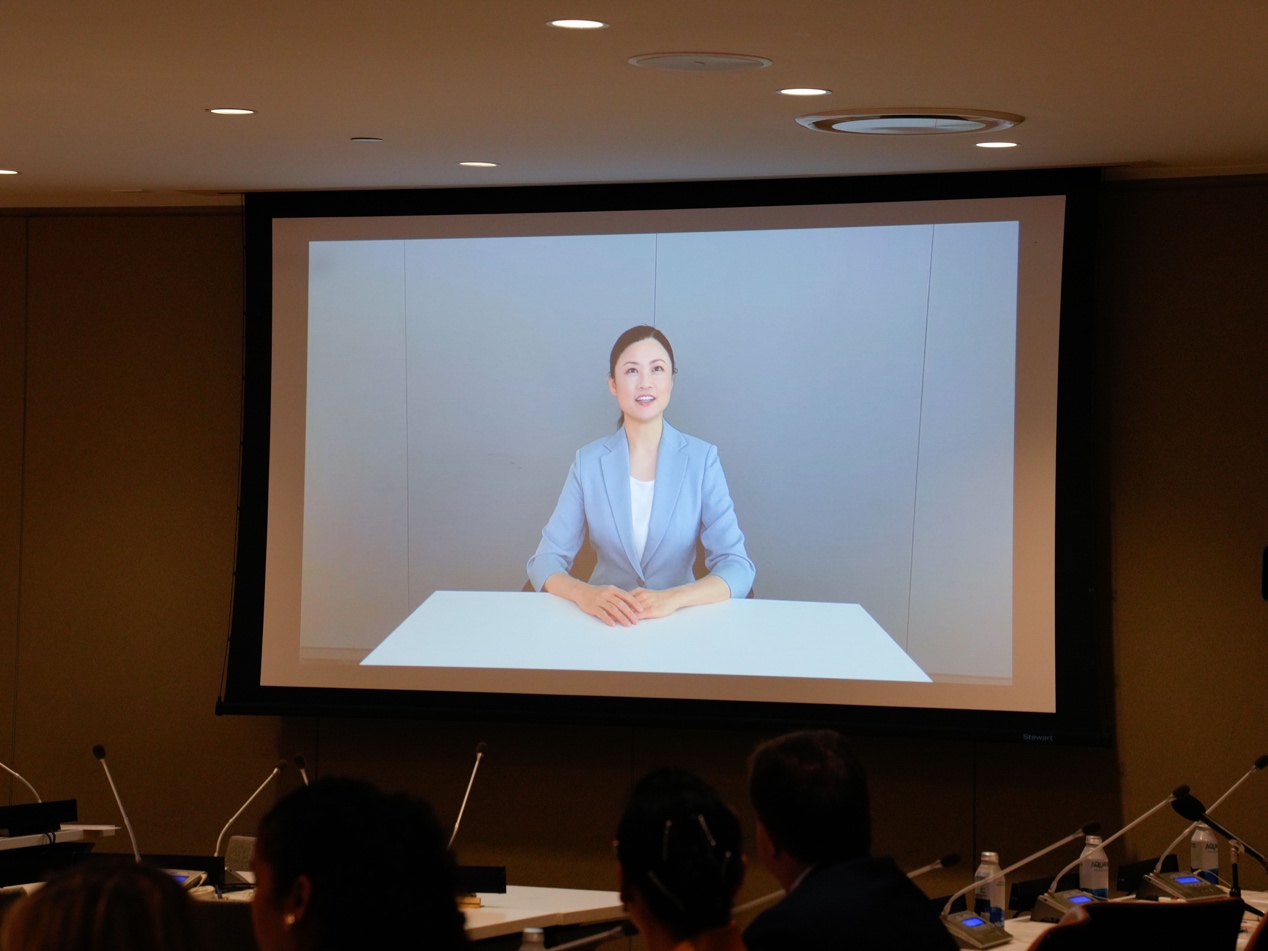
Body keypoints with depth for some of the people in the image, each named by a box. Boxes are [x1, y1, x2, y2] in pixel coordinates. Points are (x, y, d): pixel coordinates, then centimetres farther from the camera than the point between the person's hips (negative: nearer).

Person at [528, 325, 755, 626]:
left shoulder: (702, 459, -2)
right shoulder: (589, 462, 2)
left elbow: (738, 567, -7)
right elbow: (546, 560, -2)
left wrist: (672, 598, -25)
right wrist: (584, 594, -24)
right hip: (606, 622, 2)